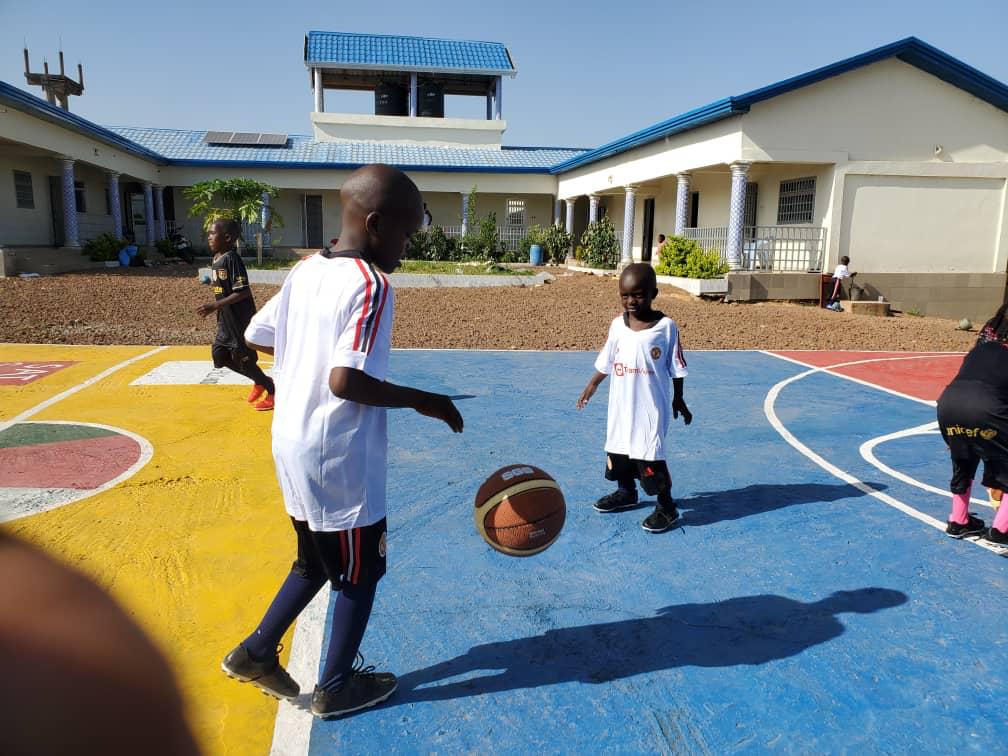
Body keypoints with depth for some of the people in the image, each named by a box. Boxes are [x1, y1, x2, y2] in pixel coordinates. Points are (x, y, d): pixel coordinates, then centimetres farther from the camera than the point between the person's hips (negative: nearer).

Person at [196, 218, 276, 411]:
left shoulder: (232, 259, -20)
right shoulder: (217, 258, 7)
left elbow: (243, 292, -26)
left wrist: (215, 306, -26)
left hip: (241, 321, -9)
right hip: (226, 320, 9)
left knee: (243, 359, 1)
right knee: (219, 355, 12)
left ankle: (272, 391, 19)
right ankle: (259, 382, 26)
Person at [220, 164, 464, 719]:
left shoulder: (305, 271, 5)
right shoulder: (370, 284, -20)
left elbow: (256, 336, 13)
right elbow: (345, 381, -28)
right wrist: (421, 400, -17)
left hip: (293, 445, 8)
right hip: (339, 457, -8)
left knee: (316, 562, 26)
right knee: (361, 572, 13)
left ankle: (256, 653, 35)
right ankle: (336, 688, 29)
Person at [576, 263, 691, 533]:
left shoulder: (666, 326, -11)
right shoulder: (618, 324, 1)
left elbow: (676, 368, -4)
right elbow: (606, 362, 13)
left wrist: (678, 399, 0)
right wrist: (592, 385, 17)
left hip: (651, 407, -5)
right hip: (620, 405, 6)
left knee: (650, 455, -5)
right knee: (618, 448, 17)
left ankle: (666, 507, 11)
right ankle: (626, 492, 39)